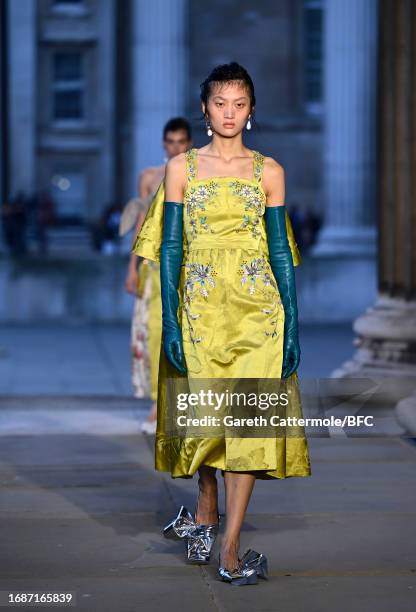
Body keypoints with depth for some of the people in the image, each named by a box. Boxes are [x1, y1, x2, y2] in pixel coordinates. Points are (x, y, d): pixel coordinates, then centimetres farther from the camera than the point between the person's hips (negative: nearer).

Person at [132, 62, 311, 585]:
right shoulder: (181, 168, 4)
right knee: (204, 416, 8)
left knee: (249, 419, -6)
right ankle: (206, 512, 34)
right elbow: (171, 247, 2)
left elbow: (280, 249, 5)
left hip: (258, 307, 0)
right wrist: (169, 321, -6)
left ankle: (229, 550, -3)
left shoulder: (268, 171, 6)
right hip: (199, 306, 0)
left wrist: (292, 325, -1)